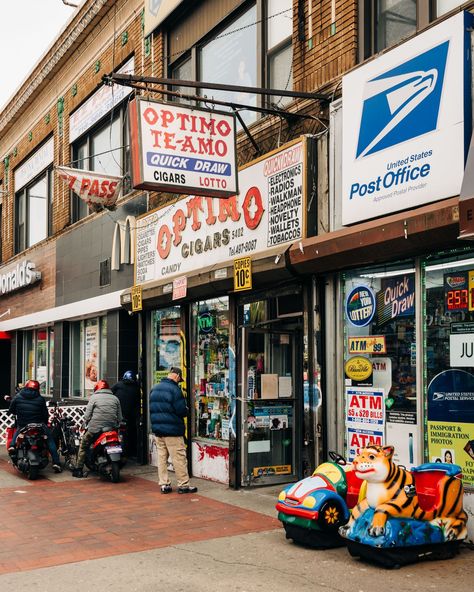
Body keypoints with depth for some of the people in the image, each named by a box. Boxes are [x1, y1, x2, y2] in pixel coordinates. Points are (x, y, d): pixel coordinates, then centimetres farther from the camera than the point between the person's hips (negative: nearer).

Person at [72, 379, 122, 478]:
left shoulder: (94, 397, 2)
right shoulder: (115, 398, 13)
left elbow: (87, 415, -2)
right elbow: (119, 418, 11)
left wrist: (86, 424, 13)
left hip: (95, 429, -3)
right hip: (112, 428, 3)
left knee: (83, 446, 10)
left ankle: (78, 469, 8)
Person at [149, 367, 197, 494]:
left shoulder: (154, 389, 11)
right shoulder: (174, 389, -15)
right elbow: (182, 411, -16)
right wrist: (186, 410, 4)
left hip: (157, 430, 7)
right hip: (172, 431, -7)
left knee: (162, 457, 11)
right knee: (179, 458, -1)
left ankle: (164, 484, 13)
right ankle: (183, 485, 3)